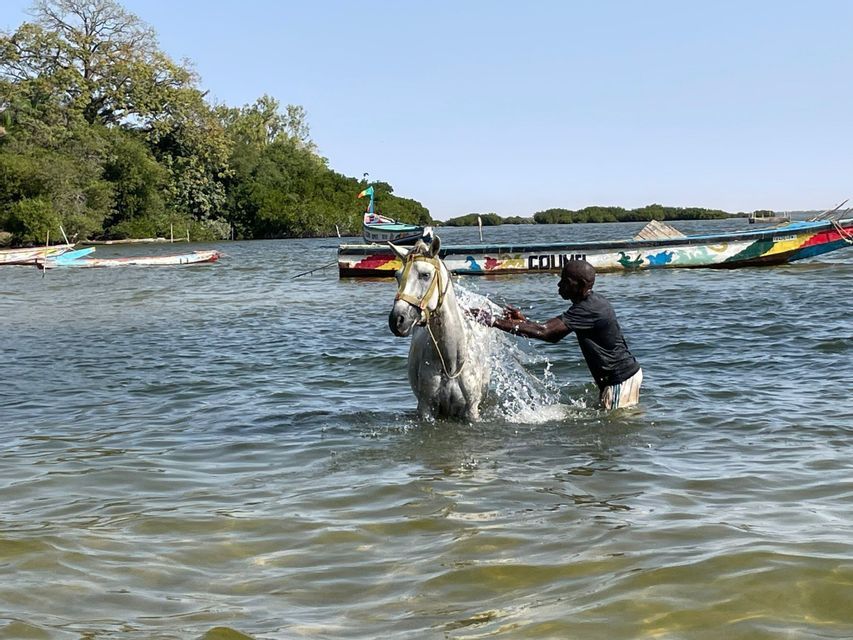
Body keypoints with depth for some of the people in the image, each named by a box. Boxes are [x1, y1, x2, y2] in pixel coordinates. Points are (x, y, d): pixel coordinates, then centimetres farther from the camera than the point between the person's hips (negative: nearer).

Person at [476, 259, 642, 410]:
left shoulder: (589, 310, -26)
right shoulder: (592, 301, 7)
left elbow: (543, 331, -34)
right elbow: (554, 335, 10)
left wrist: (493, 321, -35)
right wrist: (523, 320, -5)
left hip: (621, 379, -10)